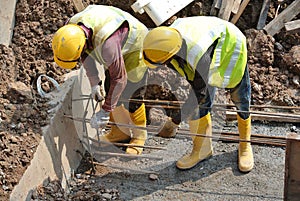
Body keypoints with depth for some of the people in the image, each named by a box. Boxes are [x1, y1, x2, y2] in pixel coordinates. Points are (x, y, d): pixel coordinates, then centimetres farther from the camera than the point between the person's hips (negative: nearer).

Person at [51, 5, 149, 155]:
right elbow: (85, 55, -2)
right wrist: (94, 82, -7)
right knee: (109, 89, 8)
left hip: (135, 46, -8)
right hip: (118, 48, 8)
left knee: (132, 94, -10)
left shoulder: (106, 42, -46)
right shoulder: (71, 27, -23)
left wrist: (105, 111, -29)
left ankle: (139, 136, 12)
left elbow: (119, 79, -36)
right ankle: (121, 132, 24)